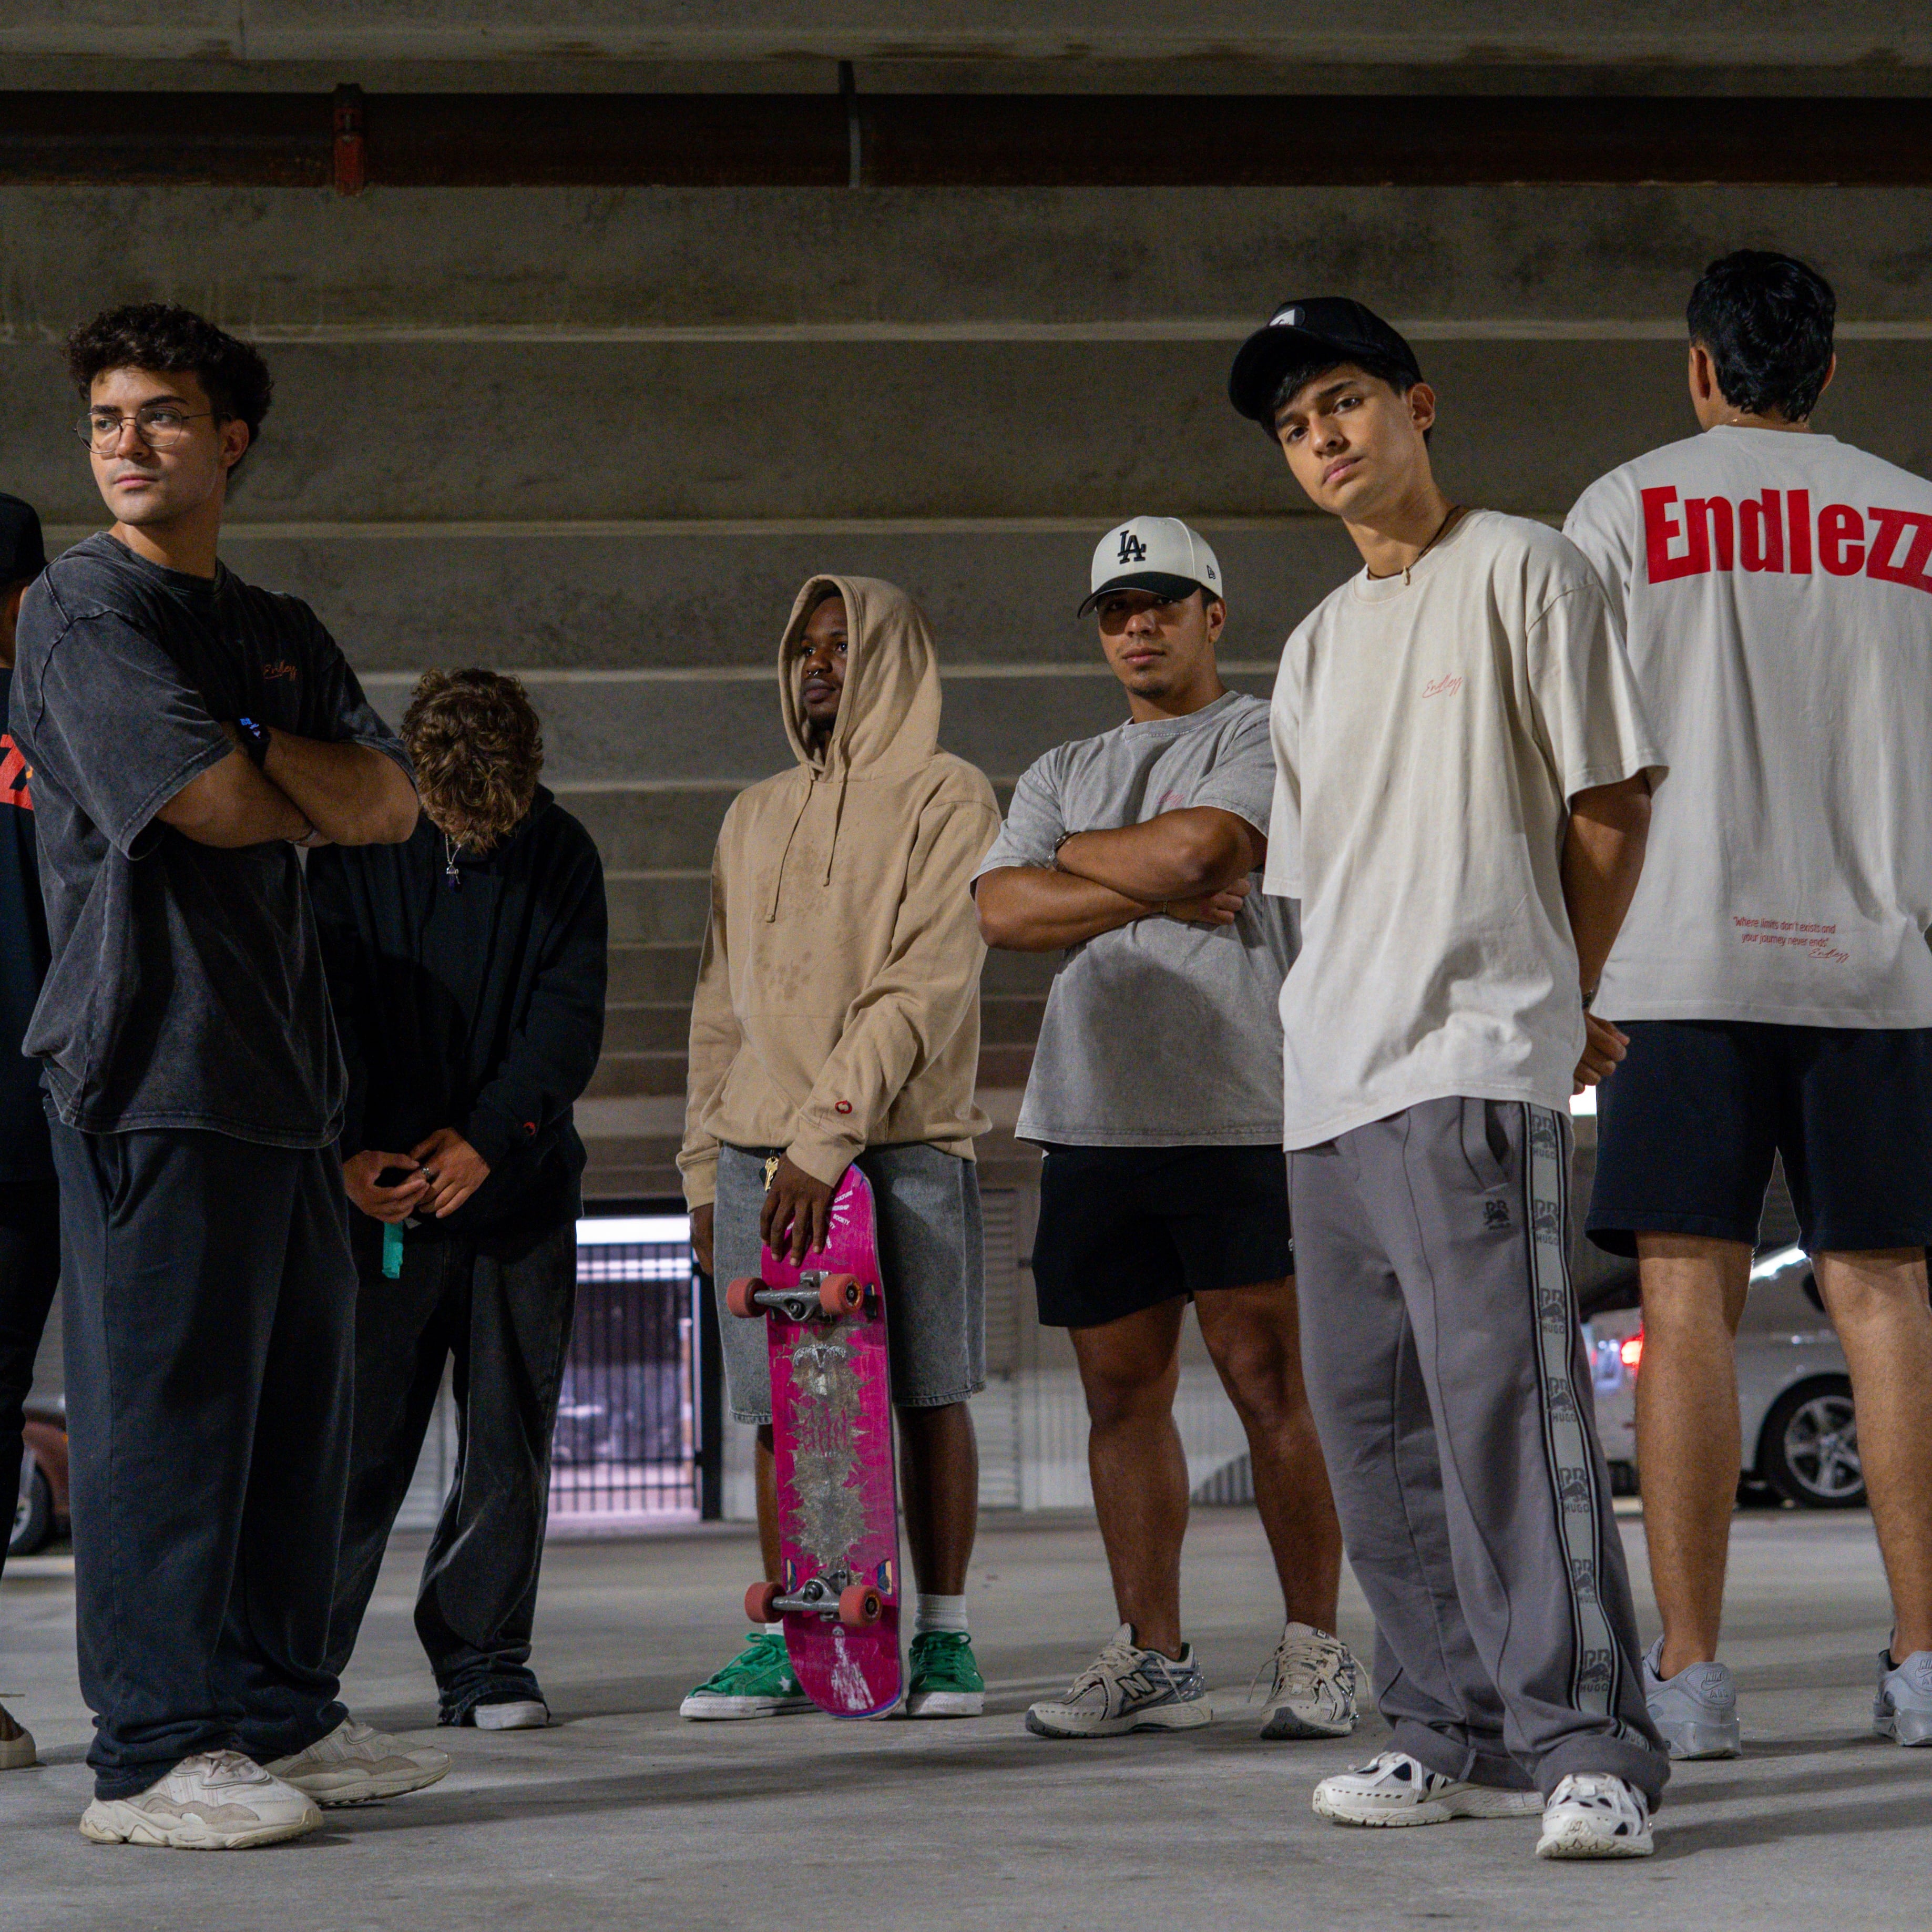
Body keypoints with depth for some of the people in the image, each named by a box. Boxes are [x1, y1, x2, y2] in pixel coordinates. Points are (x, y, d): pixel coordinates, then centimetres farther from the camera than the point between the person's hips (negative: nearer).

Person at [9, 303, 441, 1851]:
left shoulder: (280, 633, 20)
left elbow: (388, 805, 7)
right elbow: (213, 806, -14)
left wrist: (254, 749, -7)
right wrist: (317, 789, 5)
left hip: (285, 1066, 8)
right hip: (154, 1063, -8)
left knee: (299, 1399, 10)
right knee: (167, 1399, -8)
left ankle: (280, 1713, 18)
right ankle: (154, 1753, -5)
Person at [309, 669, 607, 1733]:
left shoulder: (560, 855, 3)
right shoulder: (355, 849, -1)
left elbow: (571, 1015, -3)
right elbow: (323, 1010, -4)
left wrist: (487, 1137, -15)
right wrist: (344, 1153, -17)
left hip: (520, 1189, 2)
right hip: (381, 1196, -2)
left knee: (510, 1440, 5)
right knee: (357, 1436, -4)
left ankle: (483, 1658, 14)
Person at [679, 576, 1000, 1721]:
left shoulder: (947, 800, 1)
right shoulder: (755, 818, 20)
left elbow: (925, 989, -10)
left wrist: (830, 1134, -18)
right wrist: (706, 1166, 11)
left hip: (906, 1149, -5)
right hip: (761, 1154, 5)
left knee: (930, 1394, -1)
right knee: (781, 1407, 2)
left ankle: (943, 1637, 6)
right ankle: (786, 1644, 6)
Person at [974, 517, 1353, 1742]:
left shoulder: (1266, 735, 6)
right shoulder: (1063, 776, 22)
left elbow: (1194, 849, -13)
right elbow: (999, 910, 5)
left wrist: (1077, 855, 6)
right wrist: (1153, 893, -6)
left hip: (1241, 1114, -5)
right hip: (1095, 1120, 5)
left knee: (1274, 1386, -8)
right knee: (1124, 1390, 4)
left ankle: (1315, 1651, -2)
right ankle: (1154, 1660, 10)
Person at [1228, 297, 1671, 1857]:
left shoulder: (1519, 571, 2)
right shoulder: (1316, 650, 21)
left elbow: (1613, 801, 0)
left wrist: (1555, 1001, 5)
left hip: (1474, 1073, -7)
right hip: (1333, 1079, 8)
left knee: (1502, 1387, -18)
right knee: (1373, 1419, 5)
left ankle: (1587, 1746, -19)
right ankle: (1459, 1734, 11)